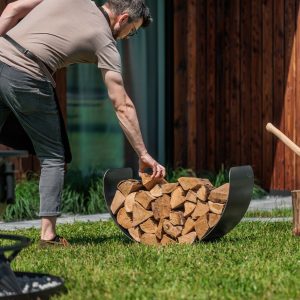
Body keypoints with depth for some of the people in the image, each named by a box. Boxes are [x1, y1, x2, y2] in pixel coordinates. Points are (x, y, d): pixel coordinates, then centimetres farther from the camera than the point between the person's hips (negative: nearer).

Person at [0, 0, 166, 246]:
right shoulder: (105, 42, 7)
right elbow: (123, 106, 6)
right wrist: (143, 154, 10)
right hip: (25, 78, -4)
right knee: (53, 158, 13)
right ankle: (48, 232, 6)